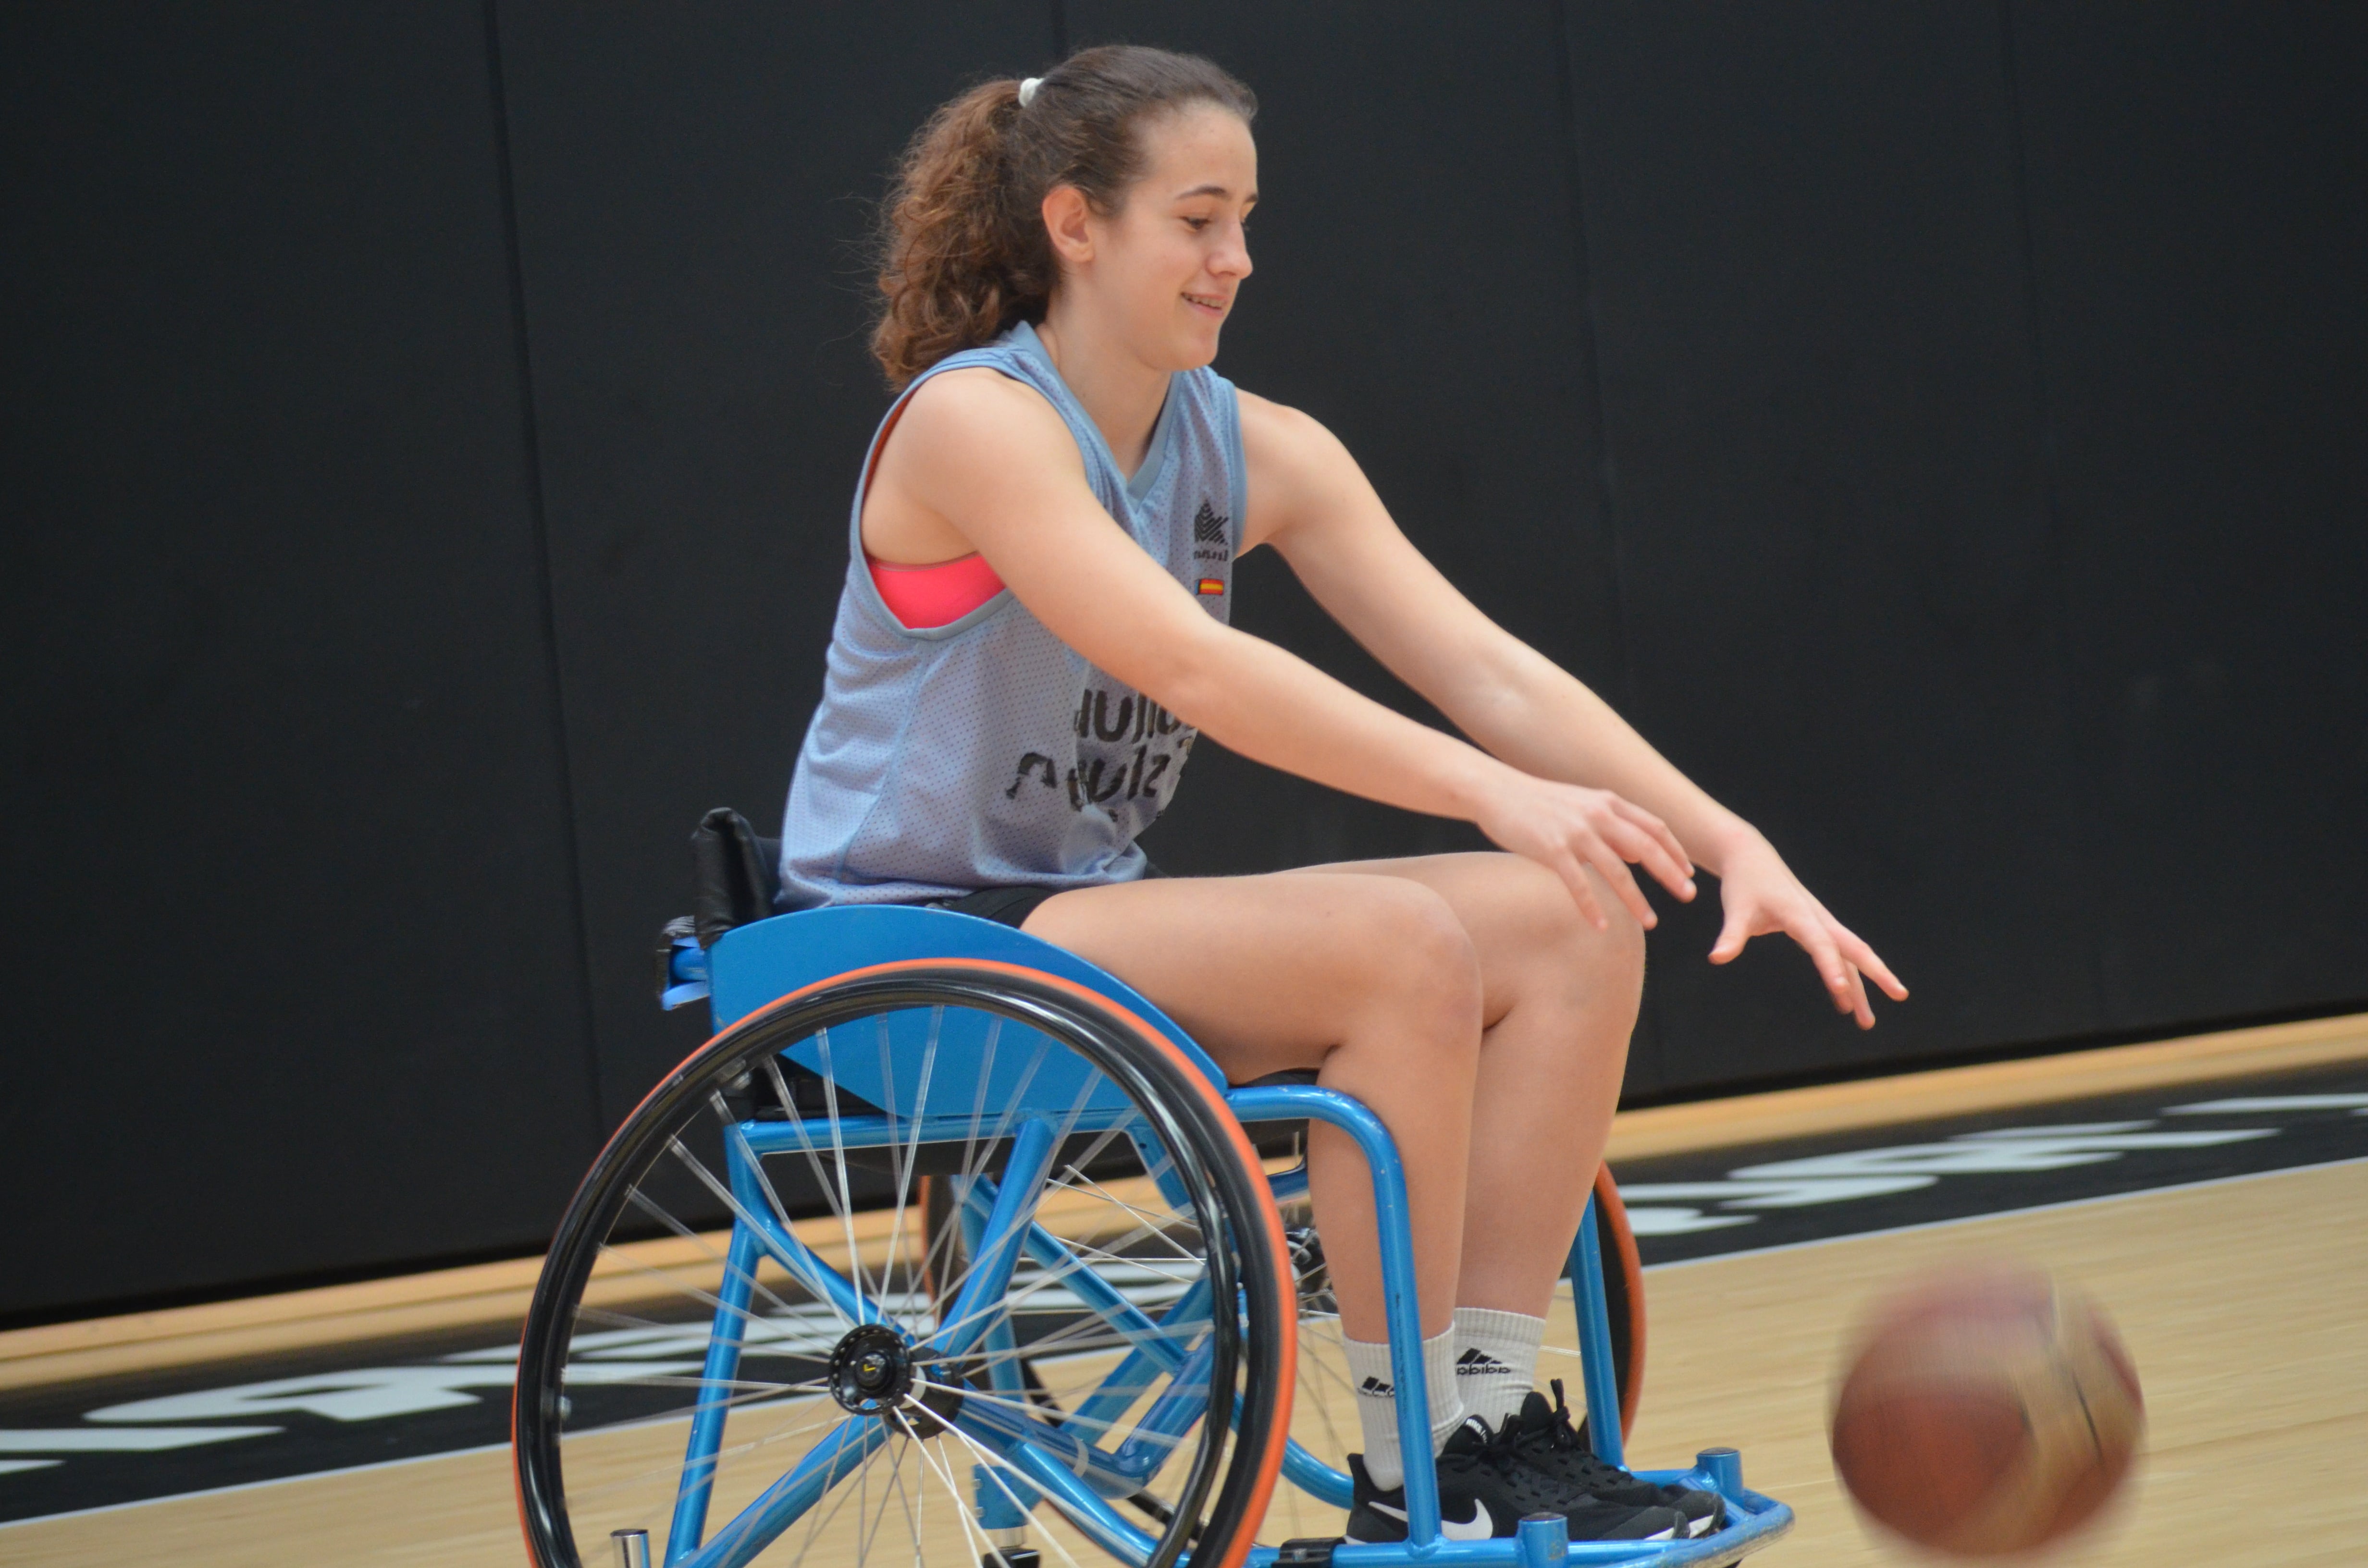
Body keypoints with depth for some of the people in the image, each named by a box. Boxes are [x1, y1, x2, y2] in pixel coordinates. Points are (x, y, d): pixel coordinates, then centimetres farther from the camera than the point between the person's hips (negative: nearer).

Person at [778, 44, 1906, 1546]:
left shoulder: (1258, 452, 4)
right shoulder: (973, 421, -18)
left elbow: (1489, 668, -3)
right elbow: (1195, 670, -30)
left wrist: (1732, 844, -15)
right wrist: (1495, 792, -37)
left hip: (1092, 916, 8)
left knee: (1574, 926, -9)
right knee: (1403, 947, -28)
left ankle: (1491, 1418, -8)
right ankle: (1408, 1482, -18)